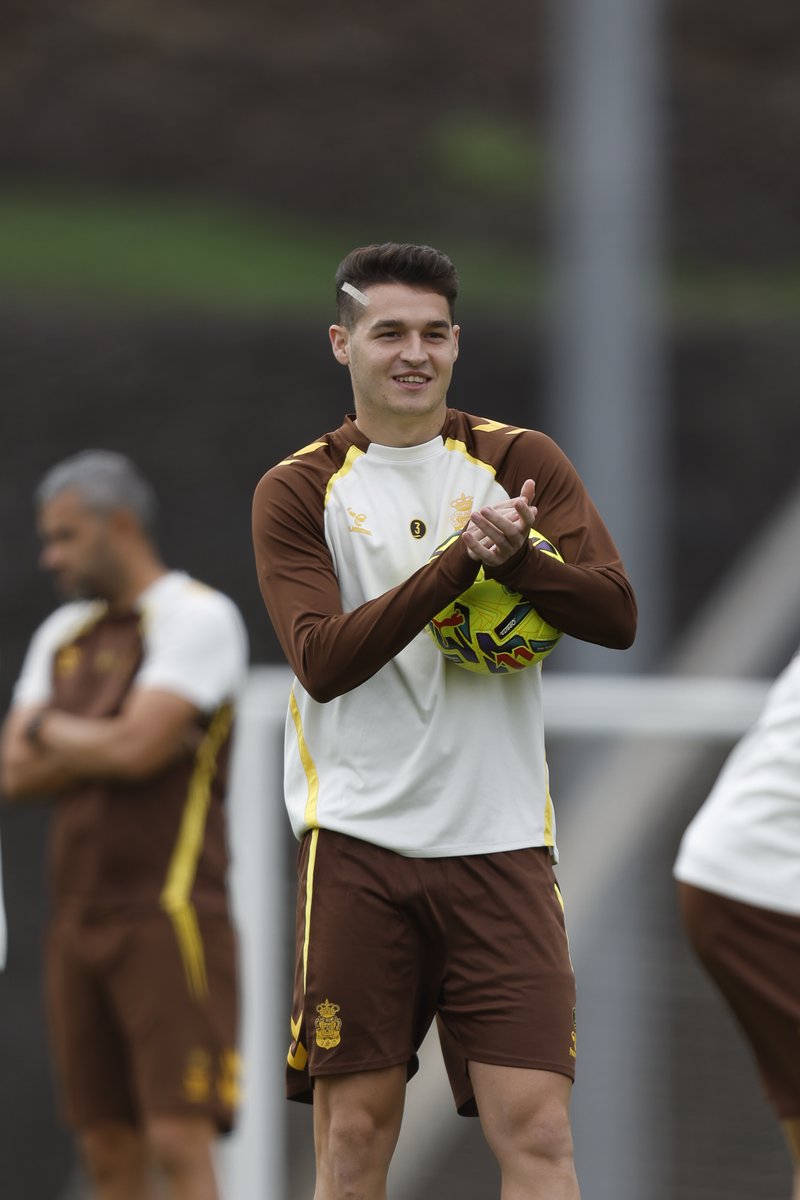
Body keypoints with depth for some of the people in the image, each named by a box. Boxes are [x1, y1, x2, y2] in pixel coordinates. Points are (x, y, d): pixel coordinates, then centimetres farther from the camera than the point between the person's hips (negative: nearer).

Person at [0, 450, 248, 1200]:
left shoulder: (197, 617, -6)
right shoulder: (61, 636, 17)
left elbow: (135, 748, -18)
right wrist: (103, 745, -7)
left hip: (170, 918, -7)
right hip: (80, 923, 7)